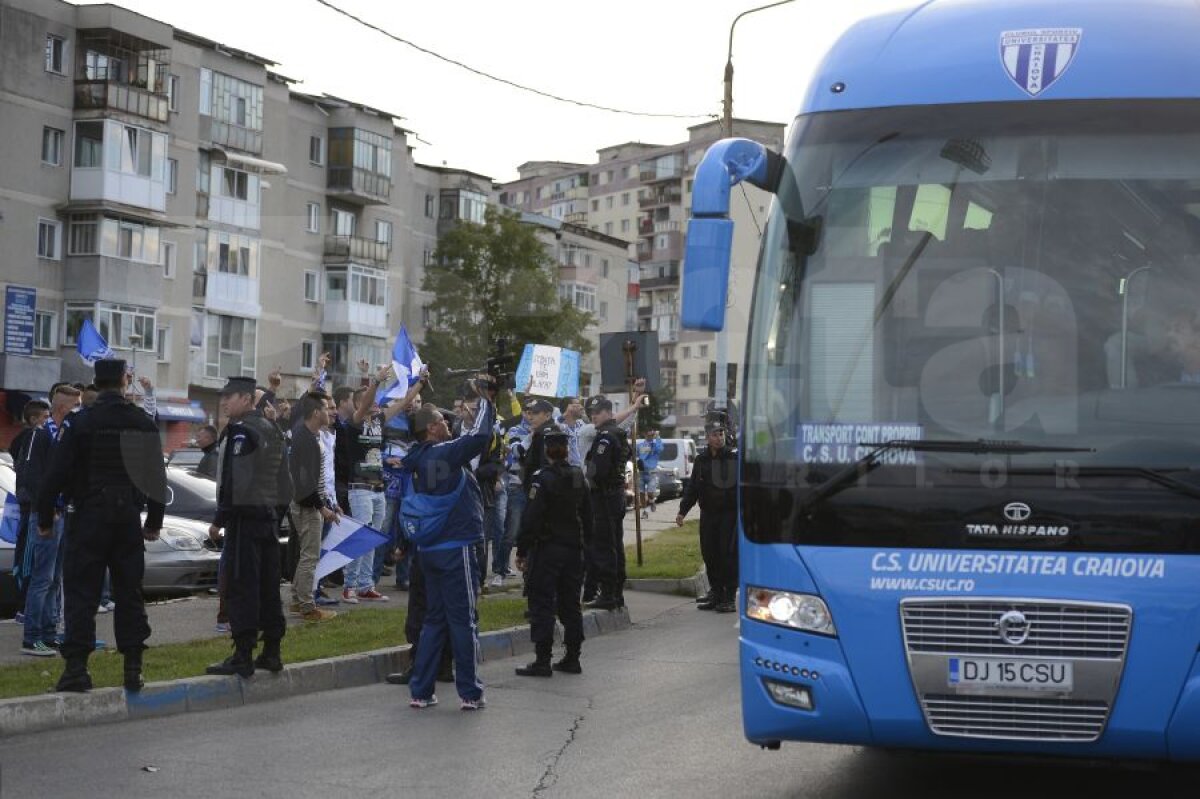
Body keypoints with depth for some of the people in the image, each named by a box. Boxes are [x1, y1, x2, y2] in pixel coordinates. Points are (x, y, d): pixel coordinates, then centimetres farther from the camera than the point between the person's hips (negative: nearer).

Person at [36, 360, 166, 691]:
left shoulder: (81, 422, -7)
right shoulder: (144, 424, 5)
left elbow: (57, 473, -8)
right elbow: (157, 475, 10)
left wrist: (45, 519, 1)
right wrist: (154, 521, 18)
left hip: (90, 517, -3)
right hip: (129, 519, 3)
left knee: (81, 592, 0)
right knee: (129, 592, 9)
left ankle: (77, 667, -6)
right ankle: (133, 668, 9)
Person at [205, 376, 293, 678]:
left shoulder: (241, 430, -12)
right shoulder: (270, 429, 17)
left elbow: (234, 480, -19)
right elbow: (283, 479, 19)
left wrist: (219, 520, -15)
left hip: (245, 515, -9)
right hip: (268, 514, 9)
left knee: (241, 587, -8)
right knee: (267, 586, 11)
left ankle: (243, 656, -9)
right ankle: (271, 652, 14)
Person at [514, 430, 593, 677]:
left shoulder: (543, 479, -14)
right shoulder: (579, 478, 7)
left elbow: (531, 519, -17)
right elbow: (587, 515, 14)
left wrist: (522, 551, -11)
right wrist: (585, 544, 21)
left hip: (547, 549, -6)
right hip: (574, 549, 6)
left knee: (542, 604, -3)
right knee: (570, 604, 12)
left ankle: (543, 661, -6)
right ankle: (572, 658, 15)